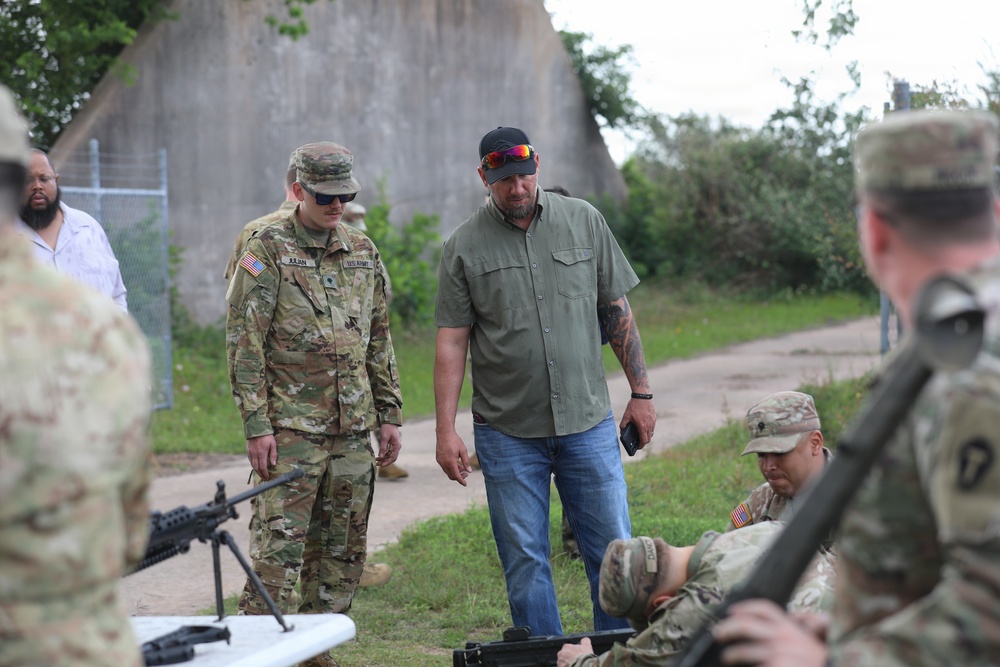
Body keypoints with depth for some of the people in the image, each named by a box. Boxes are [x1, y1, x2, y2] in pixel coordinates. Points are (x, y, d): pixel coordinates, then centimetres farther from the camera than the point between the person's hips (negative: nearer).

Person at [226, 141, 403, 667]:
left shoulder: (363, 252, 12)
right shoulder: (267, 252, -5)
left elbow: (380, 341, 18)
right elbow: (243, 345, -9)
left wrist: (389, 415, 13)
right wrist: (256, 426, -14)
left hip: (354, 432, 6)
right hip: (291, 431, -6)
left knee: (342, 555, 10)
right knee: (278, 553, -8)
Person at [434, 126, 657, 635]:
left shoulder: (583, 221, 5)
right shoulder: (464, 246, 0)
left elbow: (617, 310, 10)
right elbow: (451, 341, -1)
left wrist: (641, 391, 7)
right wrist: (446, 430, -6)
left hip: (588, 422, 1)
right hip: (508, 433, -1)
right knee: (525, 561, 3)